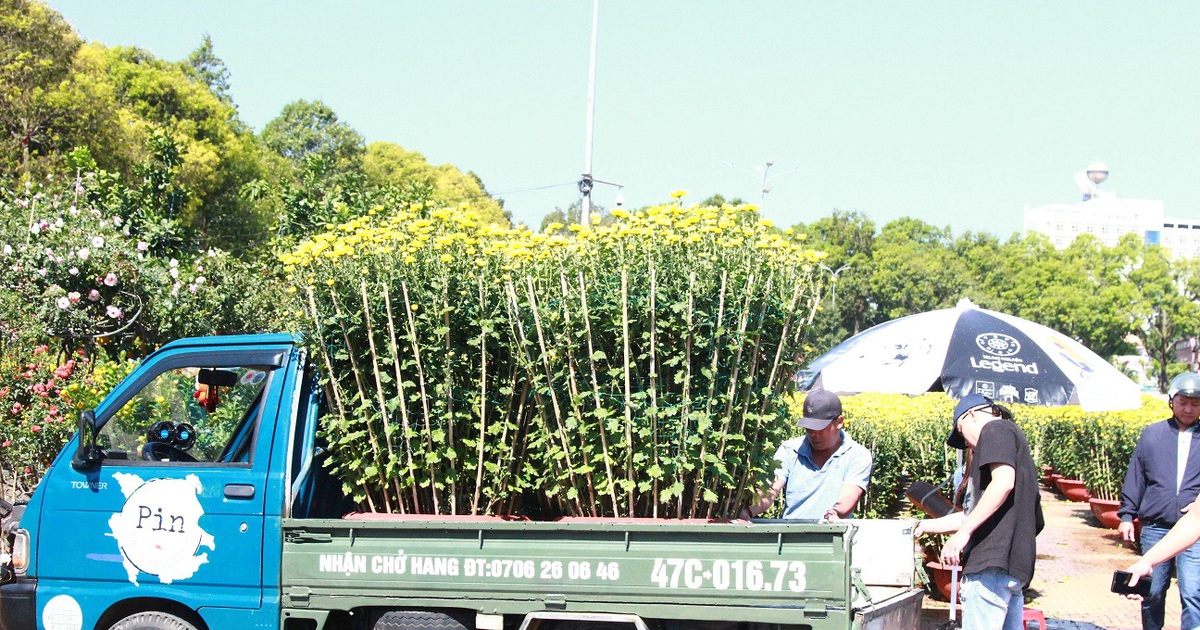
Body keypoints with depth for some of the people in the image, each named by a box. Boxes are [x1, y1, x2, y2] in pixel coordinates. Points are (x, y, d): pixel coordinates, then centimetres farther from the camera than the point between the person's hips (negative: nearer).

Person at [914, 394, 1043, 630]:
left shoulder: (995, 429, 1)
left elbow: (1003, 482, -18)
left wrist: (963, 532, -21)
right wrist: (929, 526, 36)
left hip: (994, 559, -10)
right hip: (1015, 564, 10)